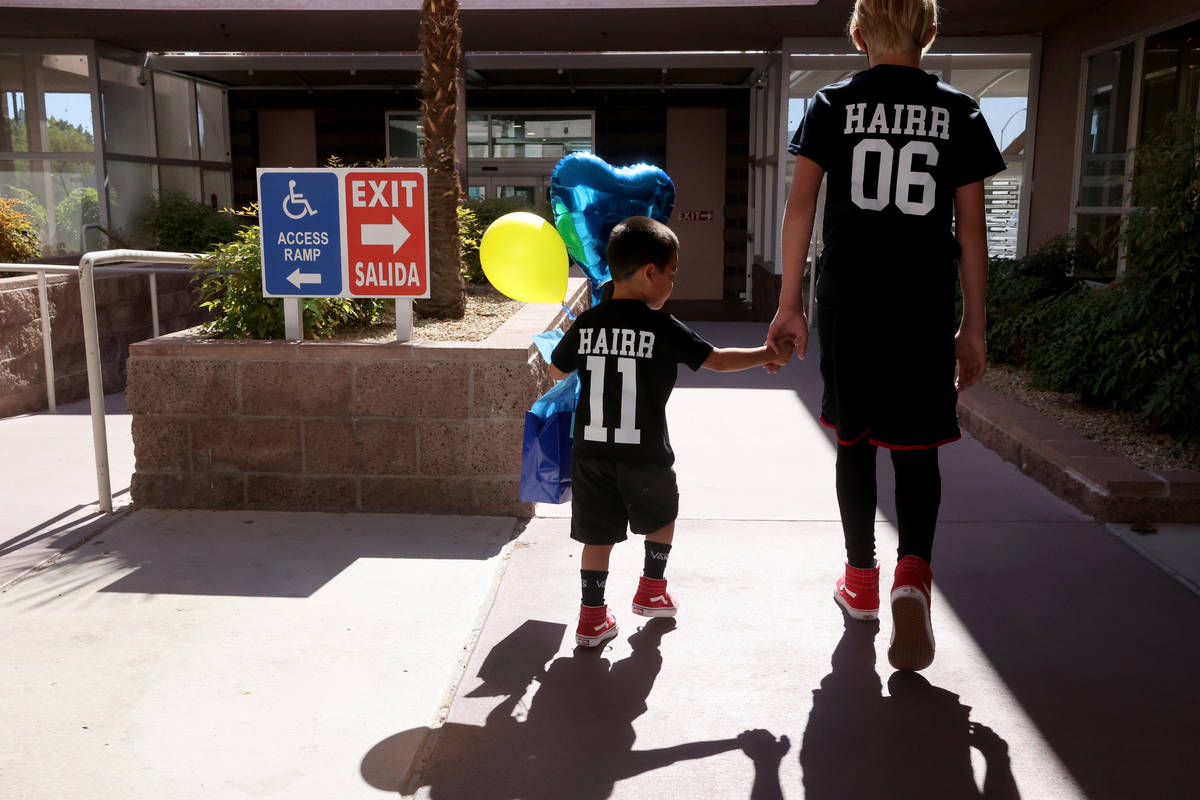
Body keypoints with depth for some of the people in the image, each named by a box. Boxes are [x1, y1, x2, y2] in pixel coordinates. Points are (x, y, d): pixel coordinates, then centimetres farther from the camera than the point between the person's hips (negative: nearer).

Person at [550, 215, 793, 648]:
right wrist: (767, 354, 6)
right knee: (662, 516, 24)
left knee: (598, 534, 12)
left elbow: (556, 371, 12)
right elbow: (716, 359, -7)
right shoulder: (661, 327, -12)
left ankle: (592, 616, 15)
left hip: (591, 450, 3)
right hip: (645, 454, -3)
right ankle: (651, 591, 34)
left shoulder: (586, 324, 0)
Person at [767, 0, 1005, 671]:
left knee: (855, 440, 13)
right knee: (917, 447, 6)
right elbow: (971, 228, 4)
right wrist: (974, 325, 9)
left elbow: (800, 205, -3)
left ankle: (862, 579, 24)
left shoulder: (832, 105, 4)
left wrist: (789, 304, 1)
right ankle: (913, 574, -17)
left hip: (848, 303, 1)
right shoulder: (959, 113, 5)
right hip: (925, 310, 0)